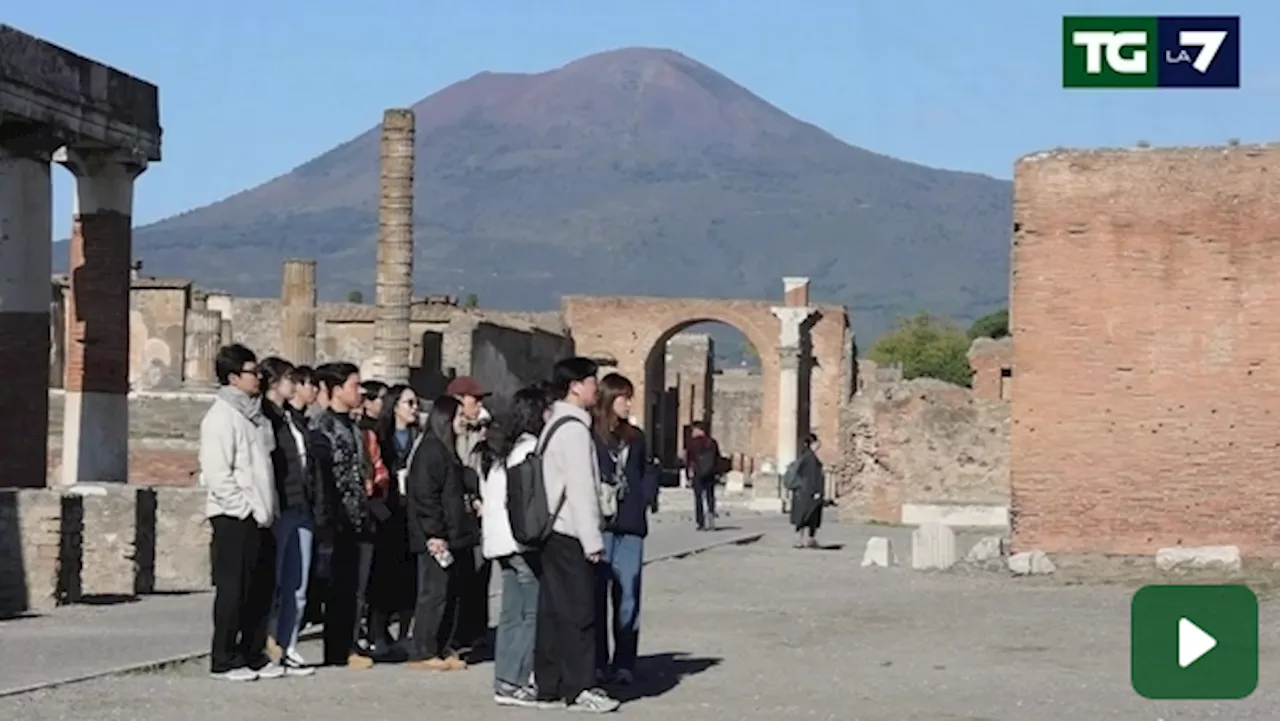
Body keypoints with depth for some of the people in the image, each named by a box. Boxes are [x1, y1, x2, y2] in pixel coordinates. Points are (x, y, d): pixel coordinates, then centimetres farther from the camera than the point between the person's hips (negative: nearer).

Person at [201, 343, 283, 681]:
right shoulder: (222, 416, -11)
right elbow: (216, 474, -18)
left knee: (262, 588, 12)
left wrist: (267, 508, 12)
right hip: (234, 517, -9)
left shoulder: (254, 415, 16)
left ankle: (253, 655, 21)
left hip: (259, 518, 9)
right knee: (233, 589, -3)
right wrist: (246, 508, -17)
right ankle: (224, 660, 5)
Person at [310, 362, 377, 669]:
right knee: (339, 587, -2)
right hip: (340, 523, -8)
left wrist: (370, 513, 14)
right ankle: (338, 651, 4)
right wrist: (332, 518, -19)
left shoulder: (353, 427, 18)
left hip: (361, 520, 8)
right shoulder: (322, 427, -9)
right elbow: (322, 476, -15)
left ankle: (351, 646, 16)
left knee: (357, 588, 10)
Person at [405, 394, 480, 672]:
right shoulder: (430, 450, -13)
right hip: (435, 539, -10)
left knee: (450, 594, 11)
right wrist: (434, 534, -20)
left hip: (452, 536, 10)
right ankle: (423, 653, -1)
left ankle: (443, 649, 16)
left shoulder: (445, 450, 18)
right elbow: (424, 495, -18)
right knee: (433, 594, -6)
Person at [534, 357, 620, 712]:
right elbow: (581, 489, -18)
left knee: (553, 610, 11)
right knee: (579, 612, -5)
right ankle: (579, 689, -3)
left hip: (554, 534, 10)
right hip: (570, 536, -10)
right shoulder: (574, 429, -14)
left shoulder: (554, 426, 16)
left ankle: (549, 686, 14)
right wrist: (592, 541, -16)